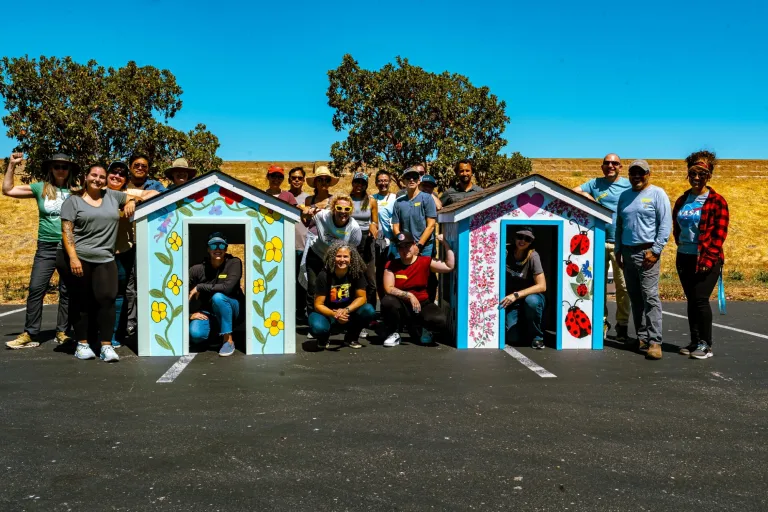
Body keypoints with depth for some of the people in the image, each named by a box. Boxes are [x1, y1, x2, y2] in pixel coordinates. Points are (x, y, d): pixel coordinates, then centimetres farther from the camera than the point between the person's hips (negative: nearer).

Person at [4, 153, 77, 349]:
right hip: (46, 247, 1)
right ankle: (30, 334, 3)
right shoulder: (40, 188, 5)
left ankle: (62, 332, 15)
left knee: (67, 291, 5)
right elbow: (8, 190, 9)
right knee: (36, 288, -3)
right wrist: (12, 165, 3)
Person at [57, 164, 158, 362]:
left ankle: (106, 346, -5)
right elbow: (66, 230, -4)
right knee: (81, 301, 6)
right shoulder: (73, 200, 3)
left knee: (106, 298, -8)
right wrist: (73, 257, -15)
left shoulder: (113, 196, 13)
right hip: (78, 258, -2)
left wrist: (132, 200, -3)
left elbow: (141, 195, 21)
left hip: (105, 259, 2)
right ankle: (82, 344, 16)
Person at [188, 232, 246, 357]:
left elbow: (227, 287, -29)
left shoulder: (234, 263, -16)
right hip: (207, 312, 2)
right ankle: (216, 332, 12)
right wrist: (190, 313, -15)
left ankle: (228, 340, -20)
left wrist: (200, 287, -21)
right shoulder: (197, 269, -10)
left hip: (231, 308, -2)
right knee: (196, 335, -28)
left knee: (218, 297, -35)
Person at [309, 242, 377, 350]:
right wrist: (334, 314, -34)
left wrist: (346, 310, -29)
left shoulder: (357, 273, -12)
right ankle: (323, 339, 6)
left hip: (348, 312, 3)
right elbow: (318, 305, -16)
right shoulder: (324, 275, -18)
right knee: (317, 328, -36)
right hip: (327, 313, -2)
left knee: (369, 311, -27)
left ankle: (351, 337, 3)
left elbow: (361, 297, -10)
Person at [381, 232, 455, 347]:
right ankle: (392, 333, -6)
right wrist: (409, 295, -23)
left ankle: (417, 329, 10)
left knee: (439, 321, -28)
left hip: (422, 305, 1)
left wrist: (445, 243, -9)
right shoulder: (391, 265, -3)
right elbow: (389, 288, -12)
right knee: (387, 301, -35)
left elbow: (450, 266, -5)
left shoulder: (425, 262, -1)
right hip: (401, 306, -1)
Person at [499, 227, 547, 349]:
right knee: (512, 337, -17)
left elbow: (542, 286, -23)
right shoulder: (507, 253, -9)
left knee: (531, 301, -38)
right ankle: (522, 325, 20)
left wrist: (516, 295, -32)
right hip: (513, 302, 2)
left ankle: (536, 335, -11)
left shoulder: (532, 256, -18)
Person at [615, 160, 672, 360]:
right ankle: (642, 337, 15)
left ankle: (654, 341, -9)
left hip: (647, 251, -6)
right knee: (634, 297, 8)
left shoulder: (657, 194, -1)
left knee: (650, 297, -10)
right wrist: (618, 250, 13)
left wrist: (655, 250, -13)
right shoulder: (624, 196, 15)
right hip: (627, 251, 6)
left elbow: (665, 224, -8)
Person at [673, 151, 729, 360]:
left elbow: (720, 233, -11)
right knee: (691, 301, 10)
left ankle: (706, 344, 5)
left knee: (700, 299, -7)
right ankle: (695, 342, 19)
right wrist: (681, 247, 7)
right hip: (685, 258, 6)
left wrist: (709, 259, -15)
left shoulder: (716, 201, -6)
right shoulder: (682, 200, 9)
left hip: (707, 260, -5)